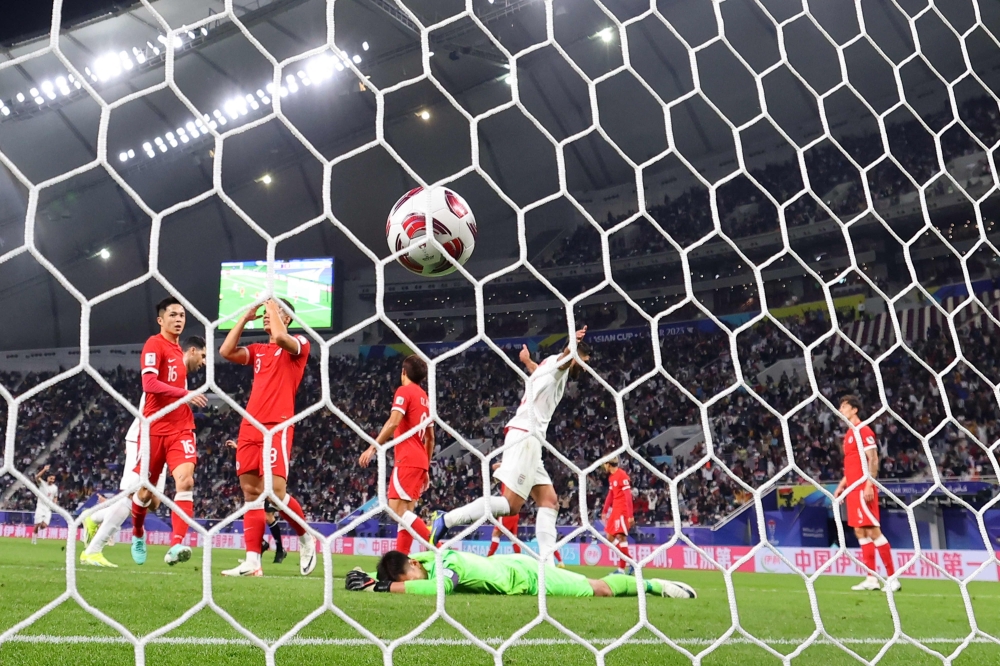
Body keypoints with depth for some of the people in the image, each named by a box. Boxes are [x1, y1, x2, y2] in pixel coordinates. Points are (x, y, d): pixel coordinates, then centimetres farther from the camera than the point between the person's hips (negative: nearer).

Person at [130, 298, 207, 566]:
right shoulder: (154, 344, -7)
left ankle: (176, 546, -23)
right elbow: (149, 383, -21)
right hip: (155, 428, -5)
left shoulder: (178, 350, 15)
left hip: (180, 428, 5)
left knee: (185, 480, -16)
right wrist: (186, 394, -27)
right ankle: (138, 534, 37)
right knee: (145, 489, 8)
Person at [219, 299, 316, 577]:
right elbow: (226, 351, 7)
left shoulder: (299, 343, 2)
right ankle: (252, 561, 4)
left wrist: (273, 305, -5)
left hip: (277, 427, -7)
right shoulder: (257, 350, 20)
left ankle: (306, 537, 12)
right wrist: (245, 317, 9)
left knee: (275, 491, -14)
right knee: (250, 492, 3)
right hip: (250, 427, 7)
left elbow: (280, 337, -19)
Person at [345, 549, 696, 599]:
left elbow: (436, 588, -56)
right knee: (591, 588, 22)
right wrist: (367, 578, -18)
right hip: (510, 566, 7)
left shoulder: (441, 564, -34)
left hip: (524, 576, -7)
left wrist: (386, 586, -47)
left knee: (598, 590, 1)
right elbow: (388, 572, 4)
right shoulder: (426, 559, -11)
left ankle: (654, 584, 17)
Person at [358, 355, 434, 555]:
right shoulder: (425, 397, 20)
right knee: (405, 512, 7)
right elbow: (430, 438, 21)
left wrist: (373, 447, -18)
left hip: (407, 459, -9)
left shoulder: (404, 391, -3)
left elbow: (394, 422, -18)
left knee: (397, 509, -13)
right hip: (420, 461, 9)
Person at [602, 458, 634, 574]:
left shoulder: (622, 475, -16)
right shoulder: (611, 477, 13)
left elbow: (628, 496, -19)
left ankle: (622, 568, -6)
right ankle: (628, 562, 14)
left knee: (620, 537, -11)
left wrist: (630, 515, -21)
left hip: (622, 510, -10)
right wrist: (605, 511, 24)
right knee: (610, 537, 10)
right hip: (615, 510, 10)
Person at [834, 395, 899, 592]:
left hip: (863, 488, -10)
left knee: (873, 530, -9)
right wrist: (842, 485, 21)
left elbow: (873, 460, -16)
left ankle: (892, 578, -4)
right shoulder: (850, 433, 18)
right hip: (853, 489, 10)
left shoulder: (863, 430, -10)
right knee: (860, 531, 9)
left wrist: (869, 485, -23)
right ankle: (871, 578, 12)